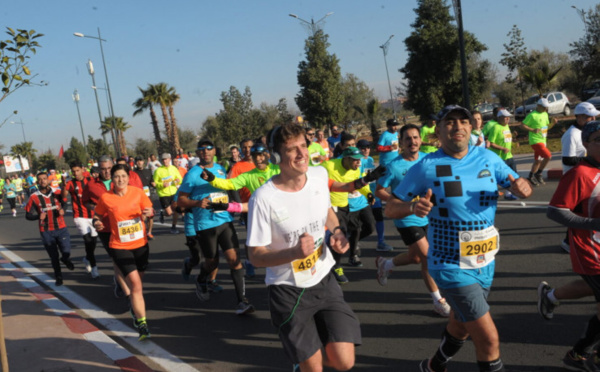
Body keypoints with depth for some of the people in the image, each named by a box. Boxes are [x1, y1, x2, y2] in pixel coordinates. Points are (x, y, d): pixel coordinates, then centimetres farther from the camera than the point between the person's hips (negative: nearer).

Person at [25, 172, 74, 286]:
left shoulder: (57, 192, -1)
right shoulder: (34, 197, -5)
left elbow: (64, 204, 13)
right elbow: (28, 215, -1)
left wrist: (62, 210, -10)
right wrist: (38, 216, -21)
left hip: (61, 229, 0)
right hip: (46, 232, 0)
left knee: (66, 252, -9)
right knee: (54, 257, 7)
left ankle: (65, 259, 29)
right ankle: (58, 277, 28)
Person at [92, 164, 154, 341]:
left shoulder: (138, 192, -6)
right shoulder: (106, 198, -9)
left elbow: (149, 209, 5)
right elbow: (98, 216, 6)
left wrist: (149, 212, -18)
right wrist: (98, 223, -16)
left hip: (141, 244, 3)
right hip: (120, 246, -3)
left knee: (137, 281, 21)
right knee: (135, 283, -14)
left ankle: (135, 308, 50)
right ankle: (141, 323, -8)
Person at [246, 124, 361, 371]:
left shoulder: (320, 175, -5)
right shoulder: (263, 198, -21)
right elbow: (256, 256, -15)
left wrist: (337, 230, -4)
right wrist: (294, 252, -32)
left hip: (324, 280, 4)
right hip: (288, 290, -4)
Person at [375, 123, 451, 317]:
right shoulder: (394, 166, -16)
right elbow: (379, 191, -9)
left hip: (427, 217, 6)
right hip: (407, 220, -6)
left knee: (415, 257, 18)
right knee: (427, 258, -7)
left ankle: (385, 264, 46)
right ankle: (438, 301, 10)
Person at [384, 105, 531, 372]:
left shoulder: (487, 158, 1)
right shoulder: (426, 167, -12)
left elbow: (520, 187, 8)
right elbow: (390, 208, -8)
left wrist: (522, 187, -16)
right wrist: (413, 206, -30)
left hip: (486, 263, 6)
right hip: (451, 267, -6)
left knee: (460, 327, 24)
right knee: (489, 339, -7)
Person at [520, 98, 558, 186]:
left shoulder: (545, 114, 14)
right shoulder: (532, 115, -12)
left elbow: (547, 126, 23)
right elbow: (522, 125, -12)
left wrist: (553, 123, 3)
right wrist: (533, 130, -22)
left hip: (542, 141, 9)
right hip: (535, 141, -9)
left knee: (538, 161, 13)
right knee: (548, 156, -17)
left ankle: (530, 177, 24)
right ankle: (538, 174, -4)